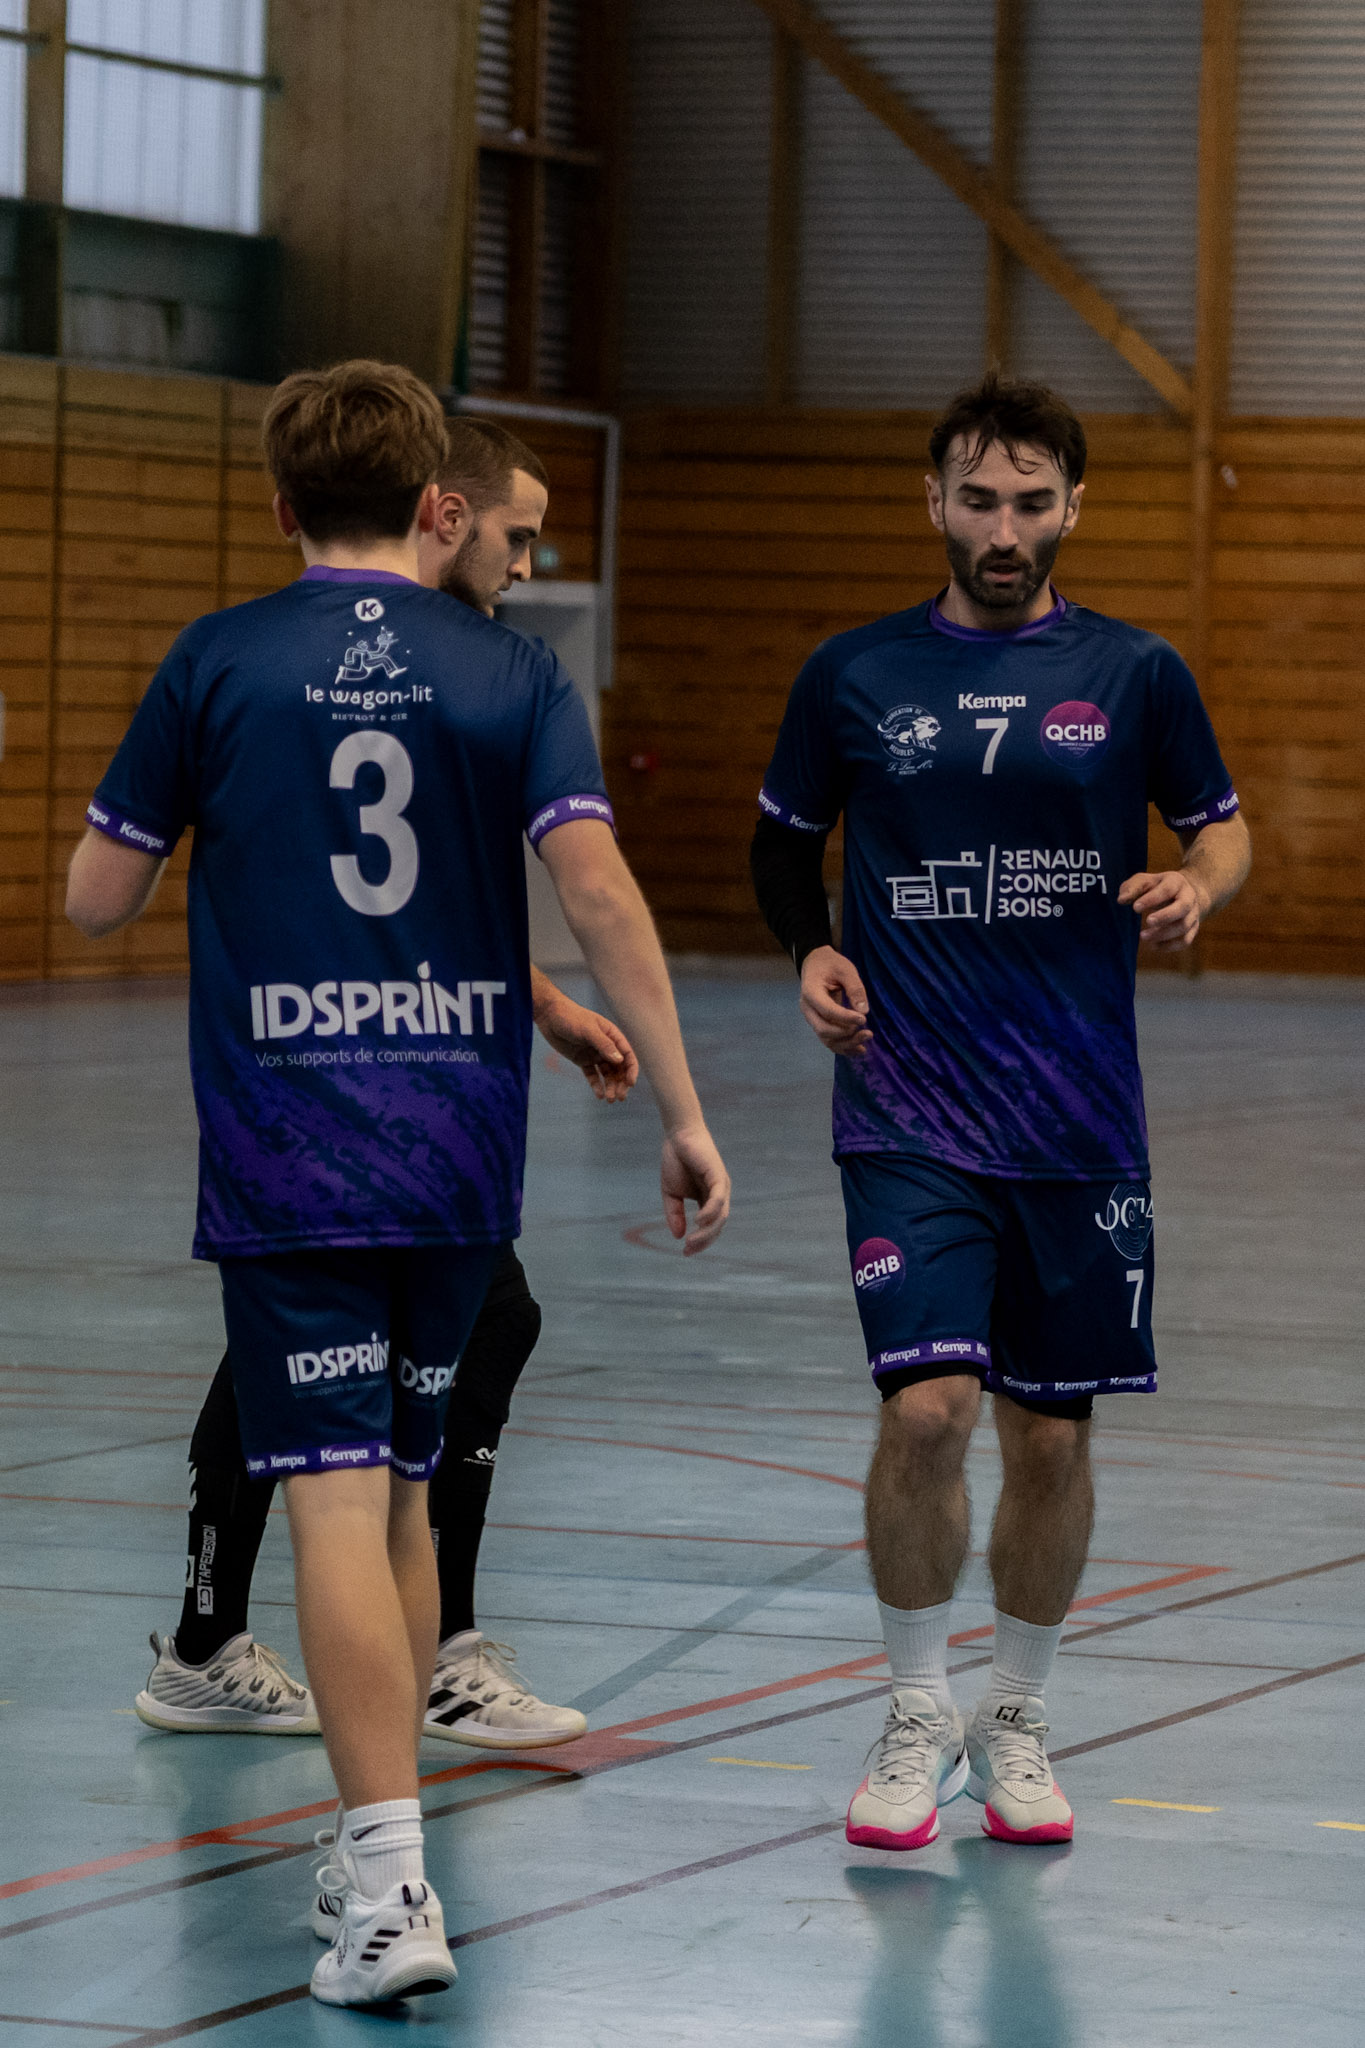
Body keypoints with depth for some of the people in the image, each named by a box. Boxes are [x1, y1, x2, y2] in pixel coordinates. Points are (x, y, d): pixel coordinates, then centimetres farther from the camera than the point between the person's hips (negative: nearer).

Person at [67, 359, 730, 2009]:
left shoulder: (217, 663, -1)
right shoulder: (510, 674, 3)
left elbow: (95, 897, 4)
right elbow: (598, 893, -8)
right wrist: (682, 1112, -6)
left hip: (287, 1164, -3)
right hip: (461, 1159, 3)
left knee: (337, 1509, -7)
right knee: (401, 1494, 19)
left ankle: (390, 1893, -17)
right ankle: (386, 1846, 28)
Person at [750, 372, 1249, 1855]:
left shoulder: (1135, 674, 3)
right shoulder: (853, 674, 4)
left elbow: (1221, 830, 12)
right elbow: (784, 840, 17)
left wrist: (1192, 886, -10)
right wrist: (812, 951, -2)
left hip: (1078, 1123, 1)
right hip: (908, 1116, -1)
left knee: (1049, 1436, 6)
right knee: (926, 1409, -15)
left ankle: (1015, 1722, 27)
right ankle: (916, 1716, 6)